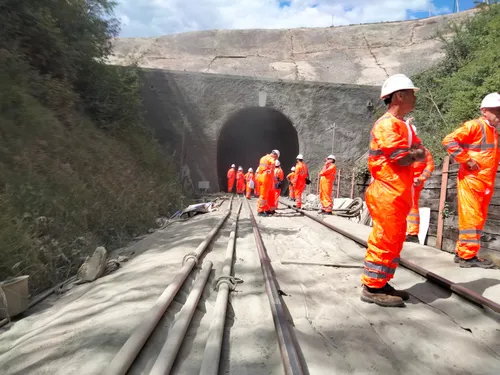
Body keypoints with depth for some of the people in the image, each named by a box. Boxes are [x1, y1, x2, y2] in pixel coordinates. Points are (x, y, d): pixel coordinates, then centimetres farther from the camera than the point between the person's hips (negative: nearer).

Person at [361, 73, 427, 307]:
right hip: (387, 195, -10)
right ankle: (372, 288, 4)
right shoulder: (388, 124, -13)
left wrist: (413, 153, -6)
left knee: (393, 241, 14)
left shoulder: (403, 125, 20)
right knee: (384, 240, -6)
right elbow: (402, 159, -19)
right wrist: (413, 154, 1)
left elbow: (421, 154, 16)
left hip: (397, 195, 10)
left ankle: (381, 284, 24)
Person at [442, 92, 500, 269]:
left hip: (485, 183, 9)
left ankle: (461, 252, 20)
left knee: (478, 219, 12)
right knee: (471, 219, -6)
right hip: (471, 181, -9)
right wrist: (466, 160, -19)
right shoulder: (474, 125, -8)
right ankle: (467, 256, 1)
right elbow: (449, 141, -19)